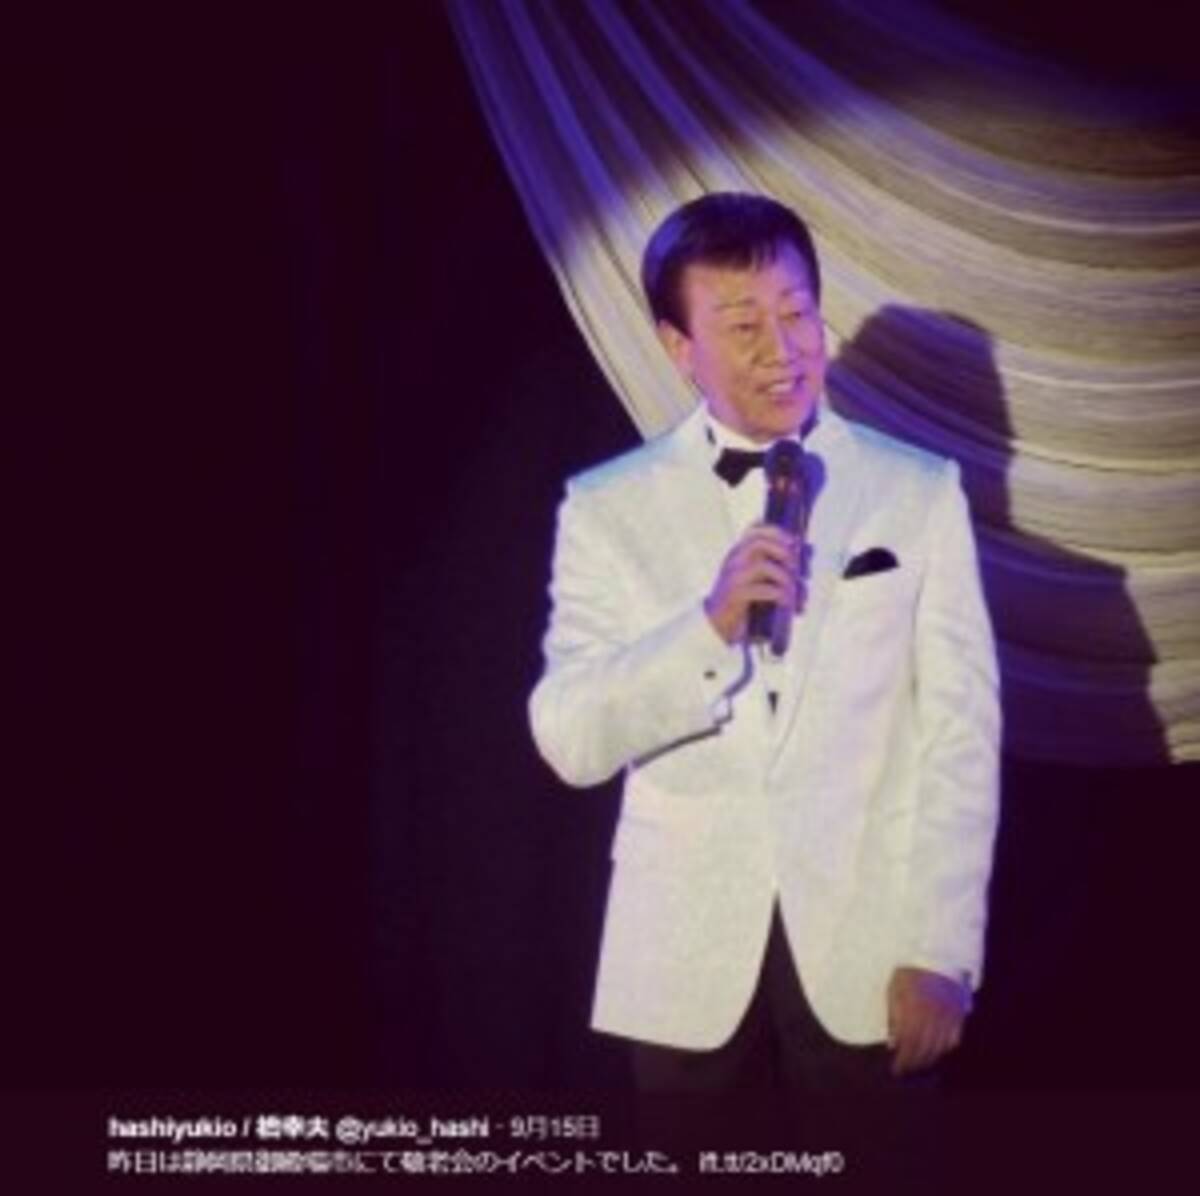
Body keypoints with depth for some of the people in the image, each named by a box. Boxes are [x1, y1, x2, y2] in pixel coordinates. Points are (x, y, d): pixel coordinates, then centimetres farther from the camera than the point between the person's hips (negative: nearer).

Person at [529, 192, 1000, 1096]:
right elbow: (568, 741, -6)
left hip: (868, 949, 0)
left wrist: (943, 952, -8)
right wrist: (710, 623, -19)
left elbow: (962, 733, -2)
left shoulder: (919, 492, 1)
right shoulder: (608, 509, 1)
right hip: (688, 959, 0)